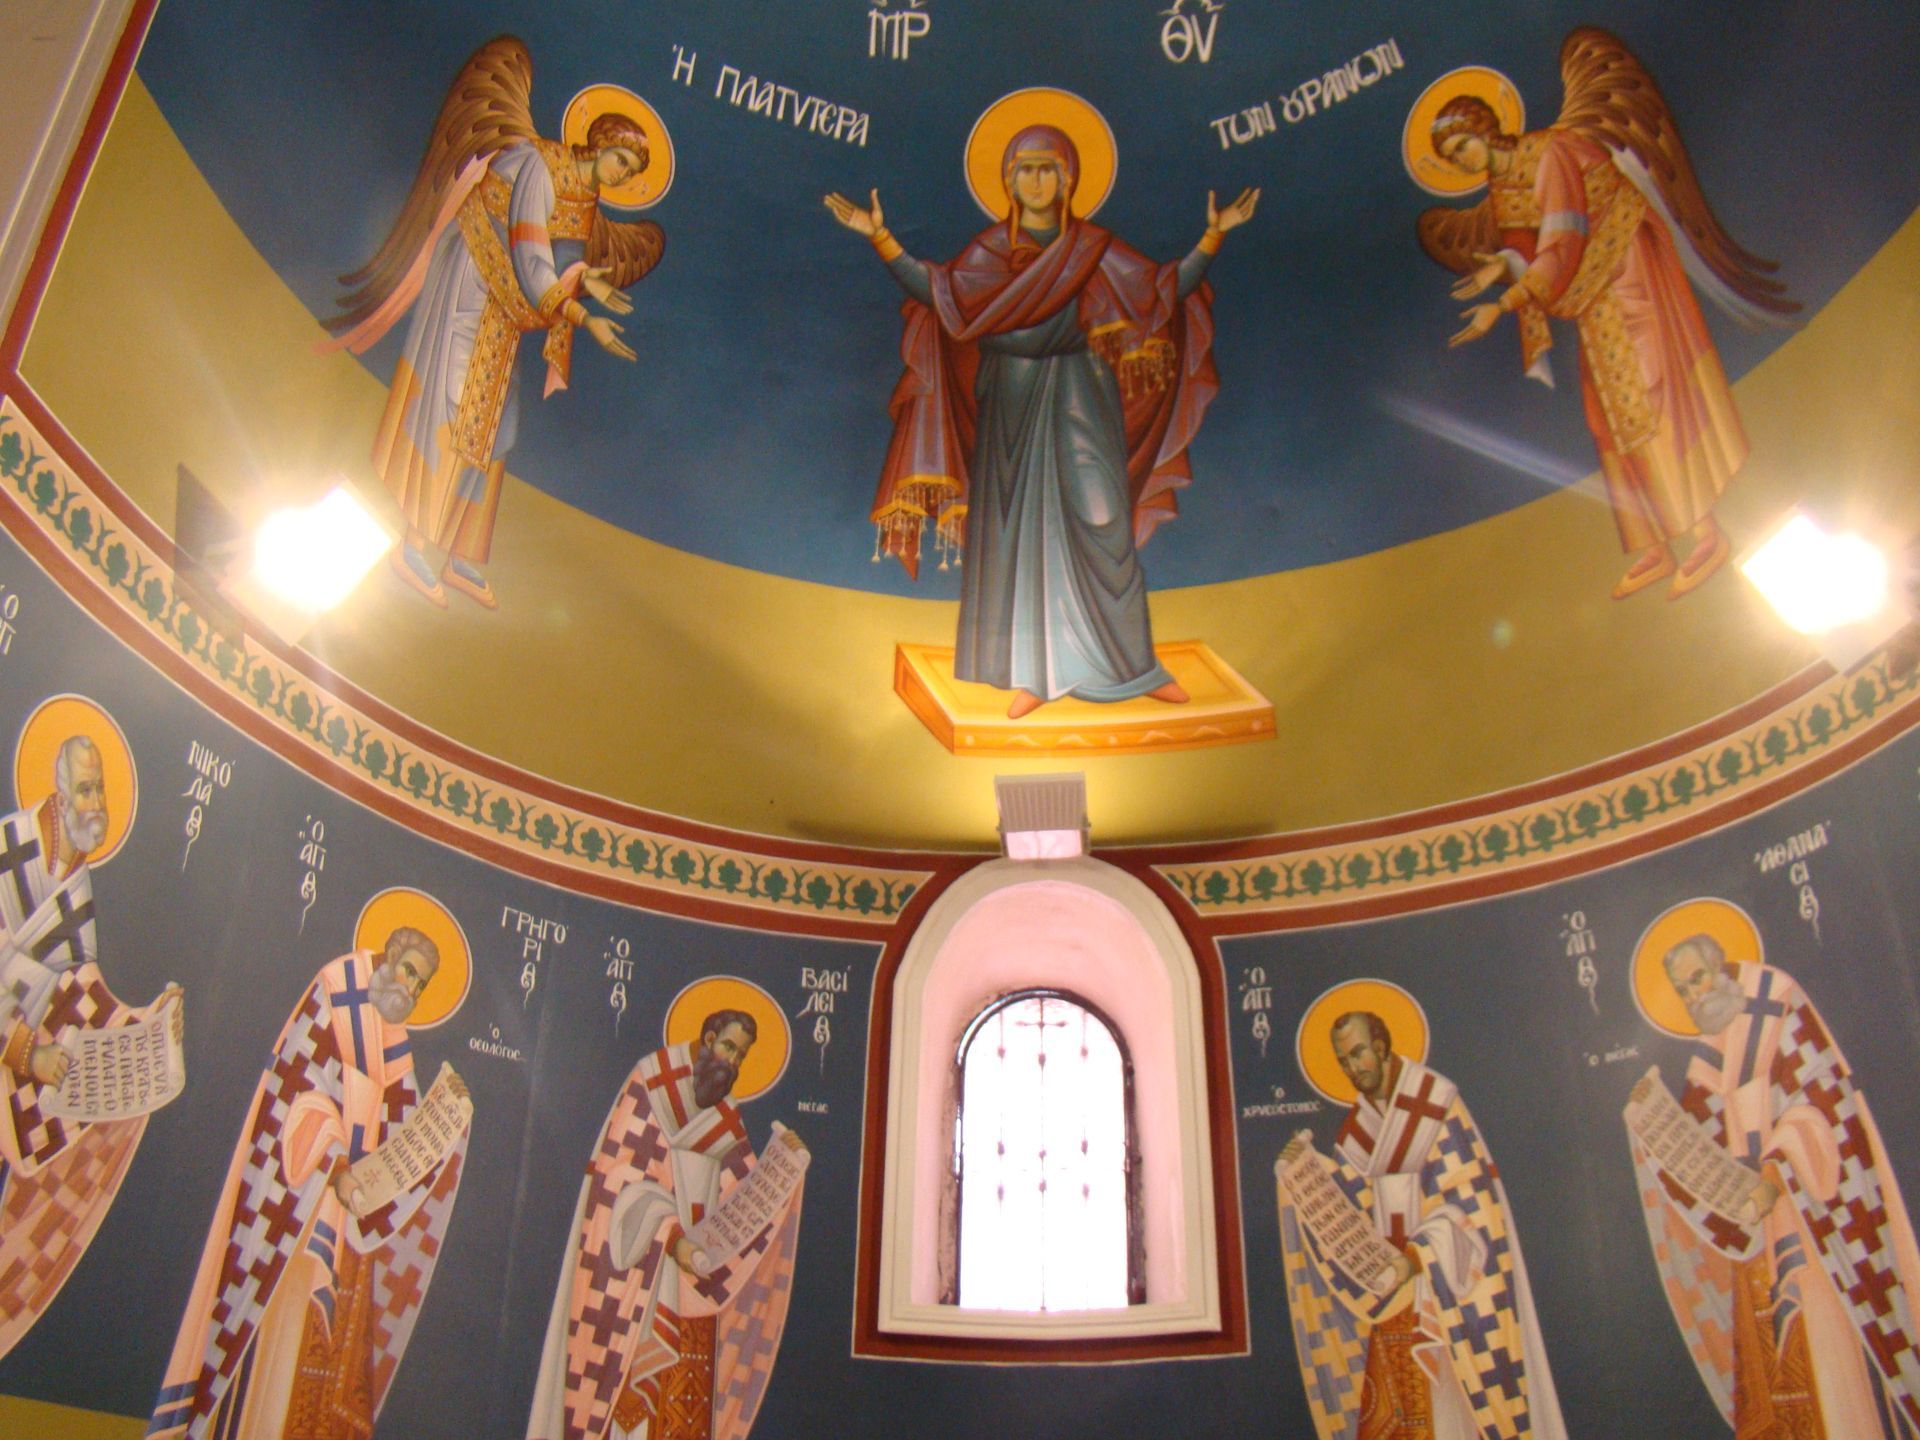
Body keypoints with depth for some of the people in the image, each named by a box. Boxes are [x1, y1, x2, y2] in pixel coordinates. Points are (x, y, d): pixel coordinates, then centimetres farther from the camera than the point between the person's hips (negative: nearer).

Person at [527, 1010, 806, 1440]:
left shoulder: (725, 1114, 16)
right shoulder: (653, 1081, -4)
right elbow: (623, 1167, -13)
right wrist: (668, 1234, -22)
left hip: (701, 1251, 6)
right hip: (643, 1247, -6)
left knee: (689, 1372, 2)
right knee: (642, 1354, -10)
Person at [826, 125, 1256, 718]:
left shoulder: (1095, 247, 5)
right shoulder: (990, 247, 4)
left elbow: (1166, 288, 3)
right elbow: (936, 290, -10)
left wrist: (1213, 235, -5)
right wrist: (881, 237, -17)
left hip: (1079, 401, 0)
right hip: (1011, 399, 0)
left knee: (1100, 525, -4)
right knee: (1017, 528, 0)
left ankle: (1133, 665, 7)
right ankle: (1034, 673, 6)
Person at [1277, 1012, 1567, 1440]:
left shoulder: (1437, 1098, -9)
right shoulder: (1361, 1117, 9)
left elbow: (1465, 1193, -14)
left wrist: (1419, 1256, -23)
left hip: (1444, 1273, -5)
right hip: (1392, 1280, 5)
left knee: (1446, 1397, -5)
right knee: (1392, 1398, 2)